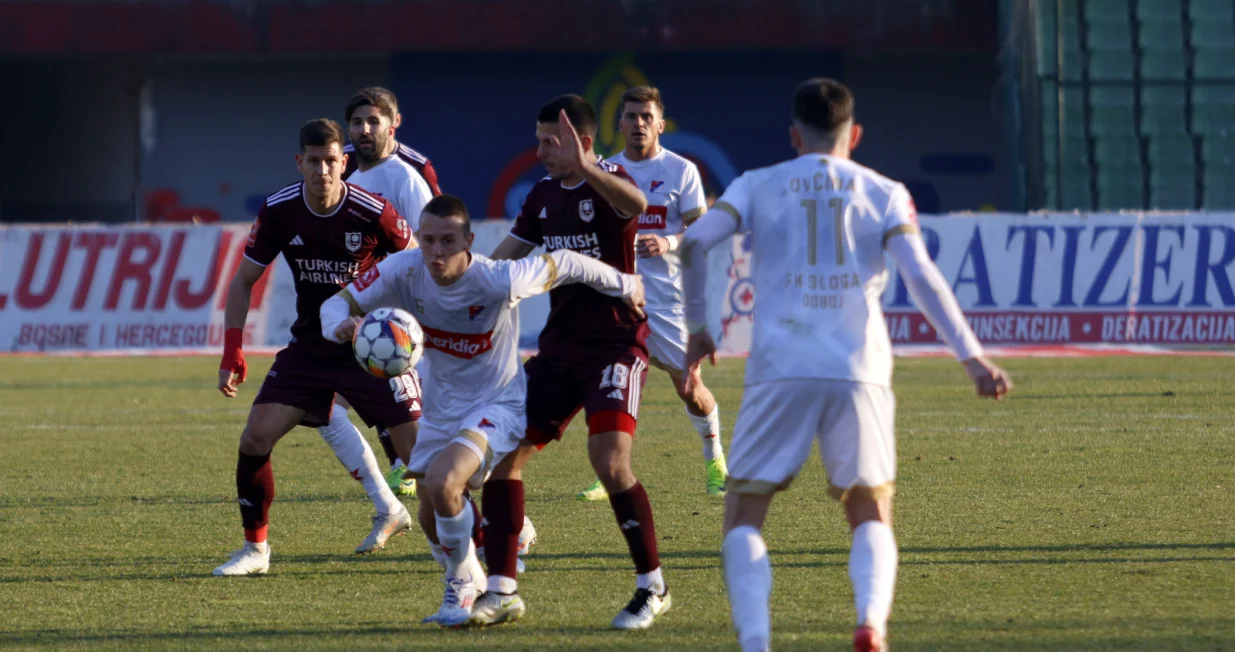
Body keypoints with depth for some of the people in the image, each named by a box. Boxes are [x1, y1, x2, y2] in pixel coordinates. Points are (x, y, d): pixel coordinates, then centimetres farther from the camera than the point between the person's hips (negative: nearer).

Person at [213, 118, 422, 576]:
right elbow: (243, 281, 3)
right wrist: (232, 350, -6)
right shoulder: (278, 212, -9)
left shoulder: (372, 212, -18)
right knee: (255, 438, -9)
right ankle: (255, 549, 6)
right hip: (308, 345, 3)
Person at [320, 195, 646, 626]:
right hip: (442, 407, 6)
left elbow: (562, 265, -16)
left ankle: (461, 586, -5)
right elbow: (338, 303, -14)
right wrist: (341, 326, -40)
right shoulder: (405, 271, -19)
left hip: (499, 403, -6)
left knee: (442, 482, -29)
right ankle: (473, 584, 44)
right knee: (432, 520, 12)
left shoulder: (498, 281, -30)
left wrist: (625, 286, -2)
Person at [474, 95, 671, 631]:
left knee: (610, 461, -21)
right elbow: (504, 260, 18)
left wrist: (582, 168, -50)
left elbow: (635, 204, -36)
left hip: (616, 342, -7)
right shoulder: (544, 194, 10)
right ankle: (501, 591, 7)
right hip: (560, 345, 7)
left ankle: (652, 588, -5)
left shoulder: (607, 183, -11)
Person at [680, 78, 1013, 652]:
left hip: (780, 370, -1)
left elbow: (694, 243, -2)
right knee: (871, 518, 13)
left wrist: (697, 327, 10)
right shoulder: (883, 194, 11)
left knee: (743, 519, 8)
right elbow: (921, 276, -2)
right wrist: (971, 357, -3)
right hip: (859, 370, 1)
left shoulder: (758, 186, 12)